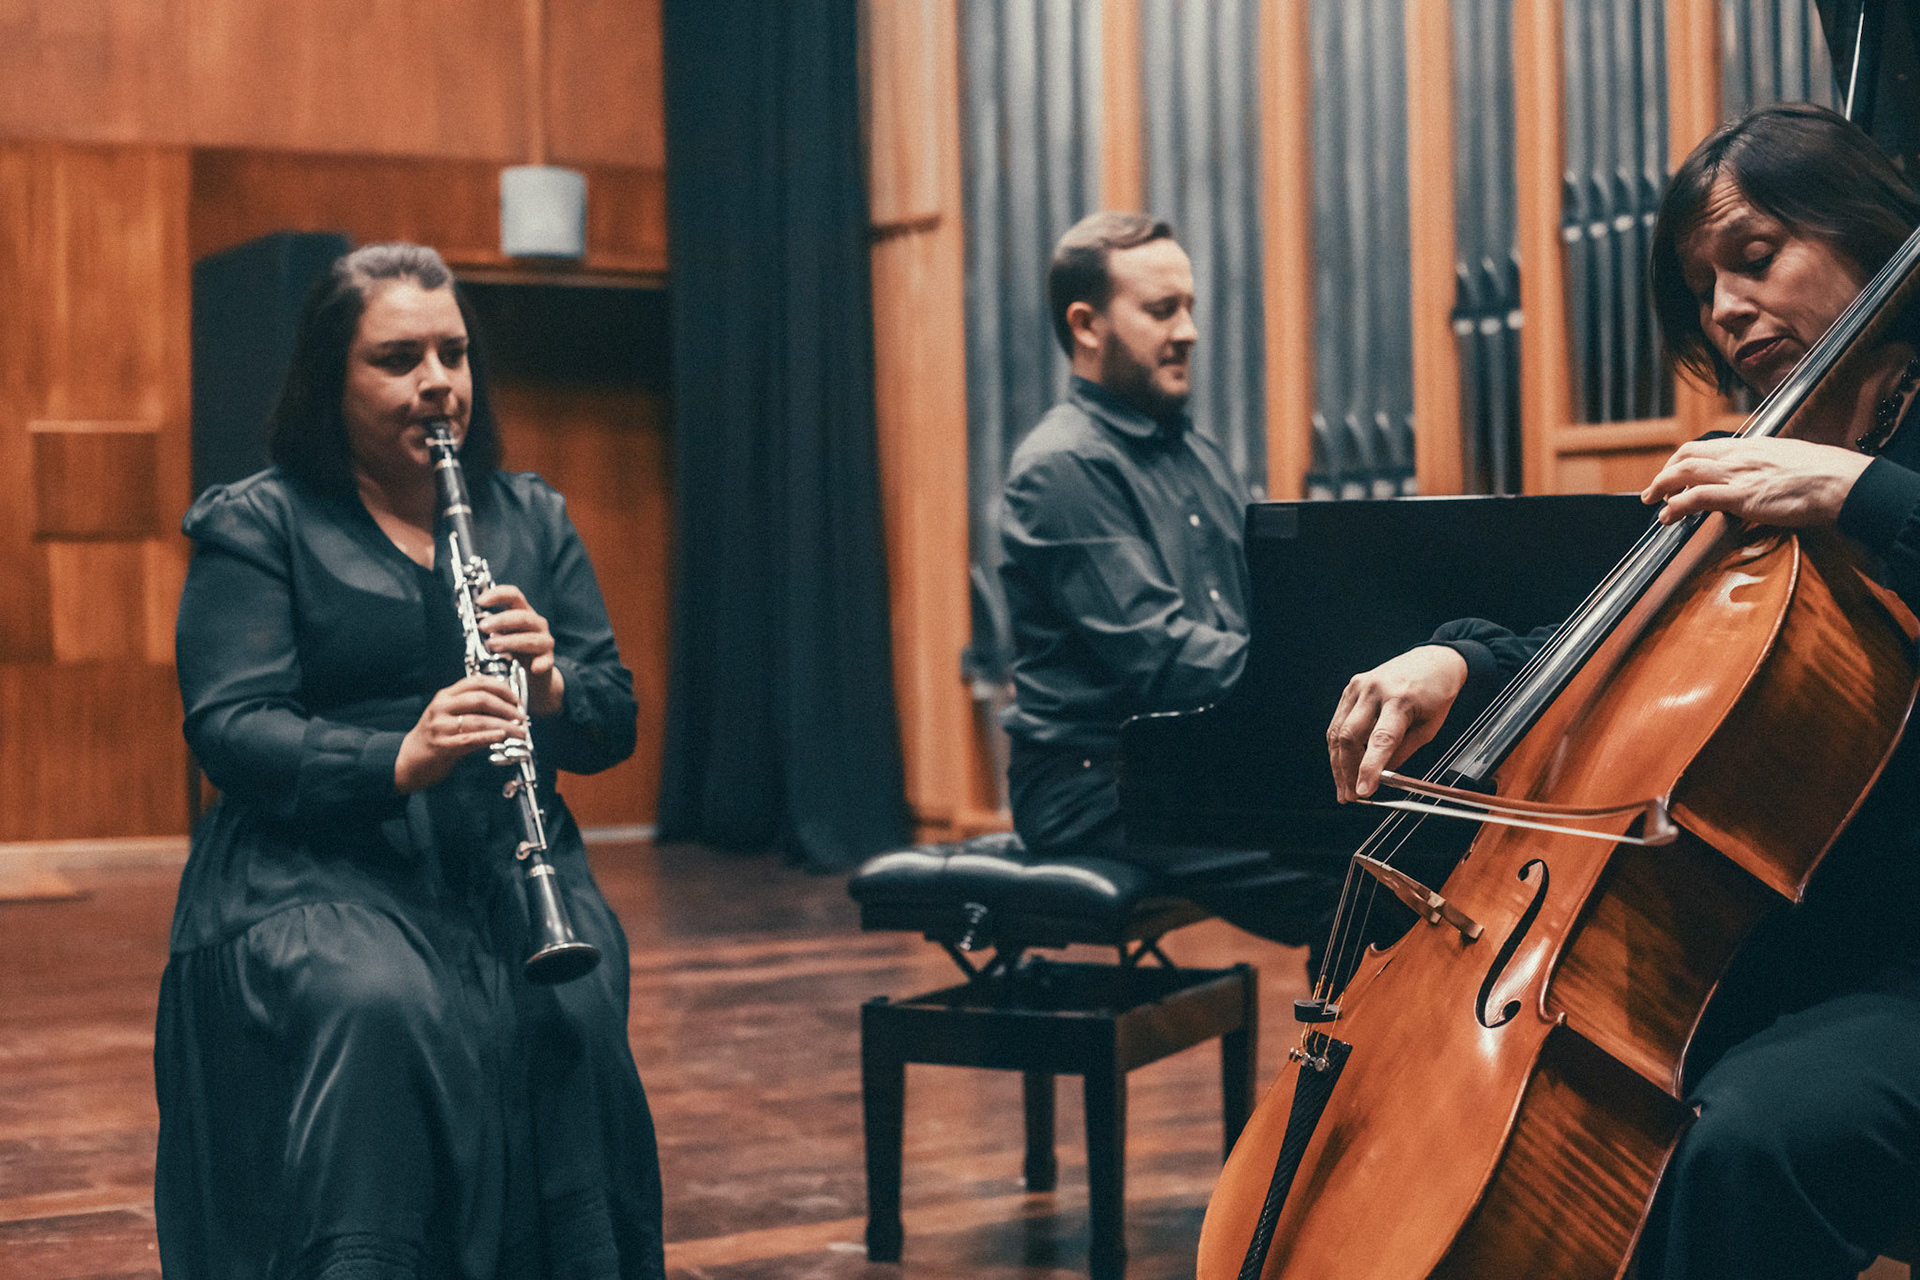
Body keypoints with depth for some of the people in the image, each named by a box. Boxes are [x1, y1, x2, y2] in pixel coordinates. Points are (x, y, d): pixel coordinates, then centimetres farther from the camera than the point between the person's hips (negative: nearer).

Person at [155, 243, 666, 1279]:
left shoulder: (530, 518, 16)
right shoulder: (255, 525, 4)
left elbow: (615, 723, 12)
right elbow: (230, 729, -8)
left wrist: (553, 689, -13)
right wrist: (396, 759, -26)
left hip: (507, 867, 3)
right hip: (318, 870, -3)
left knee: (573, 1009, -28)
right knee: (378, 1009, -34)